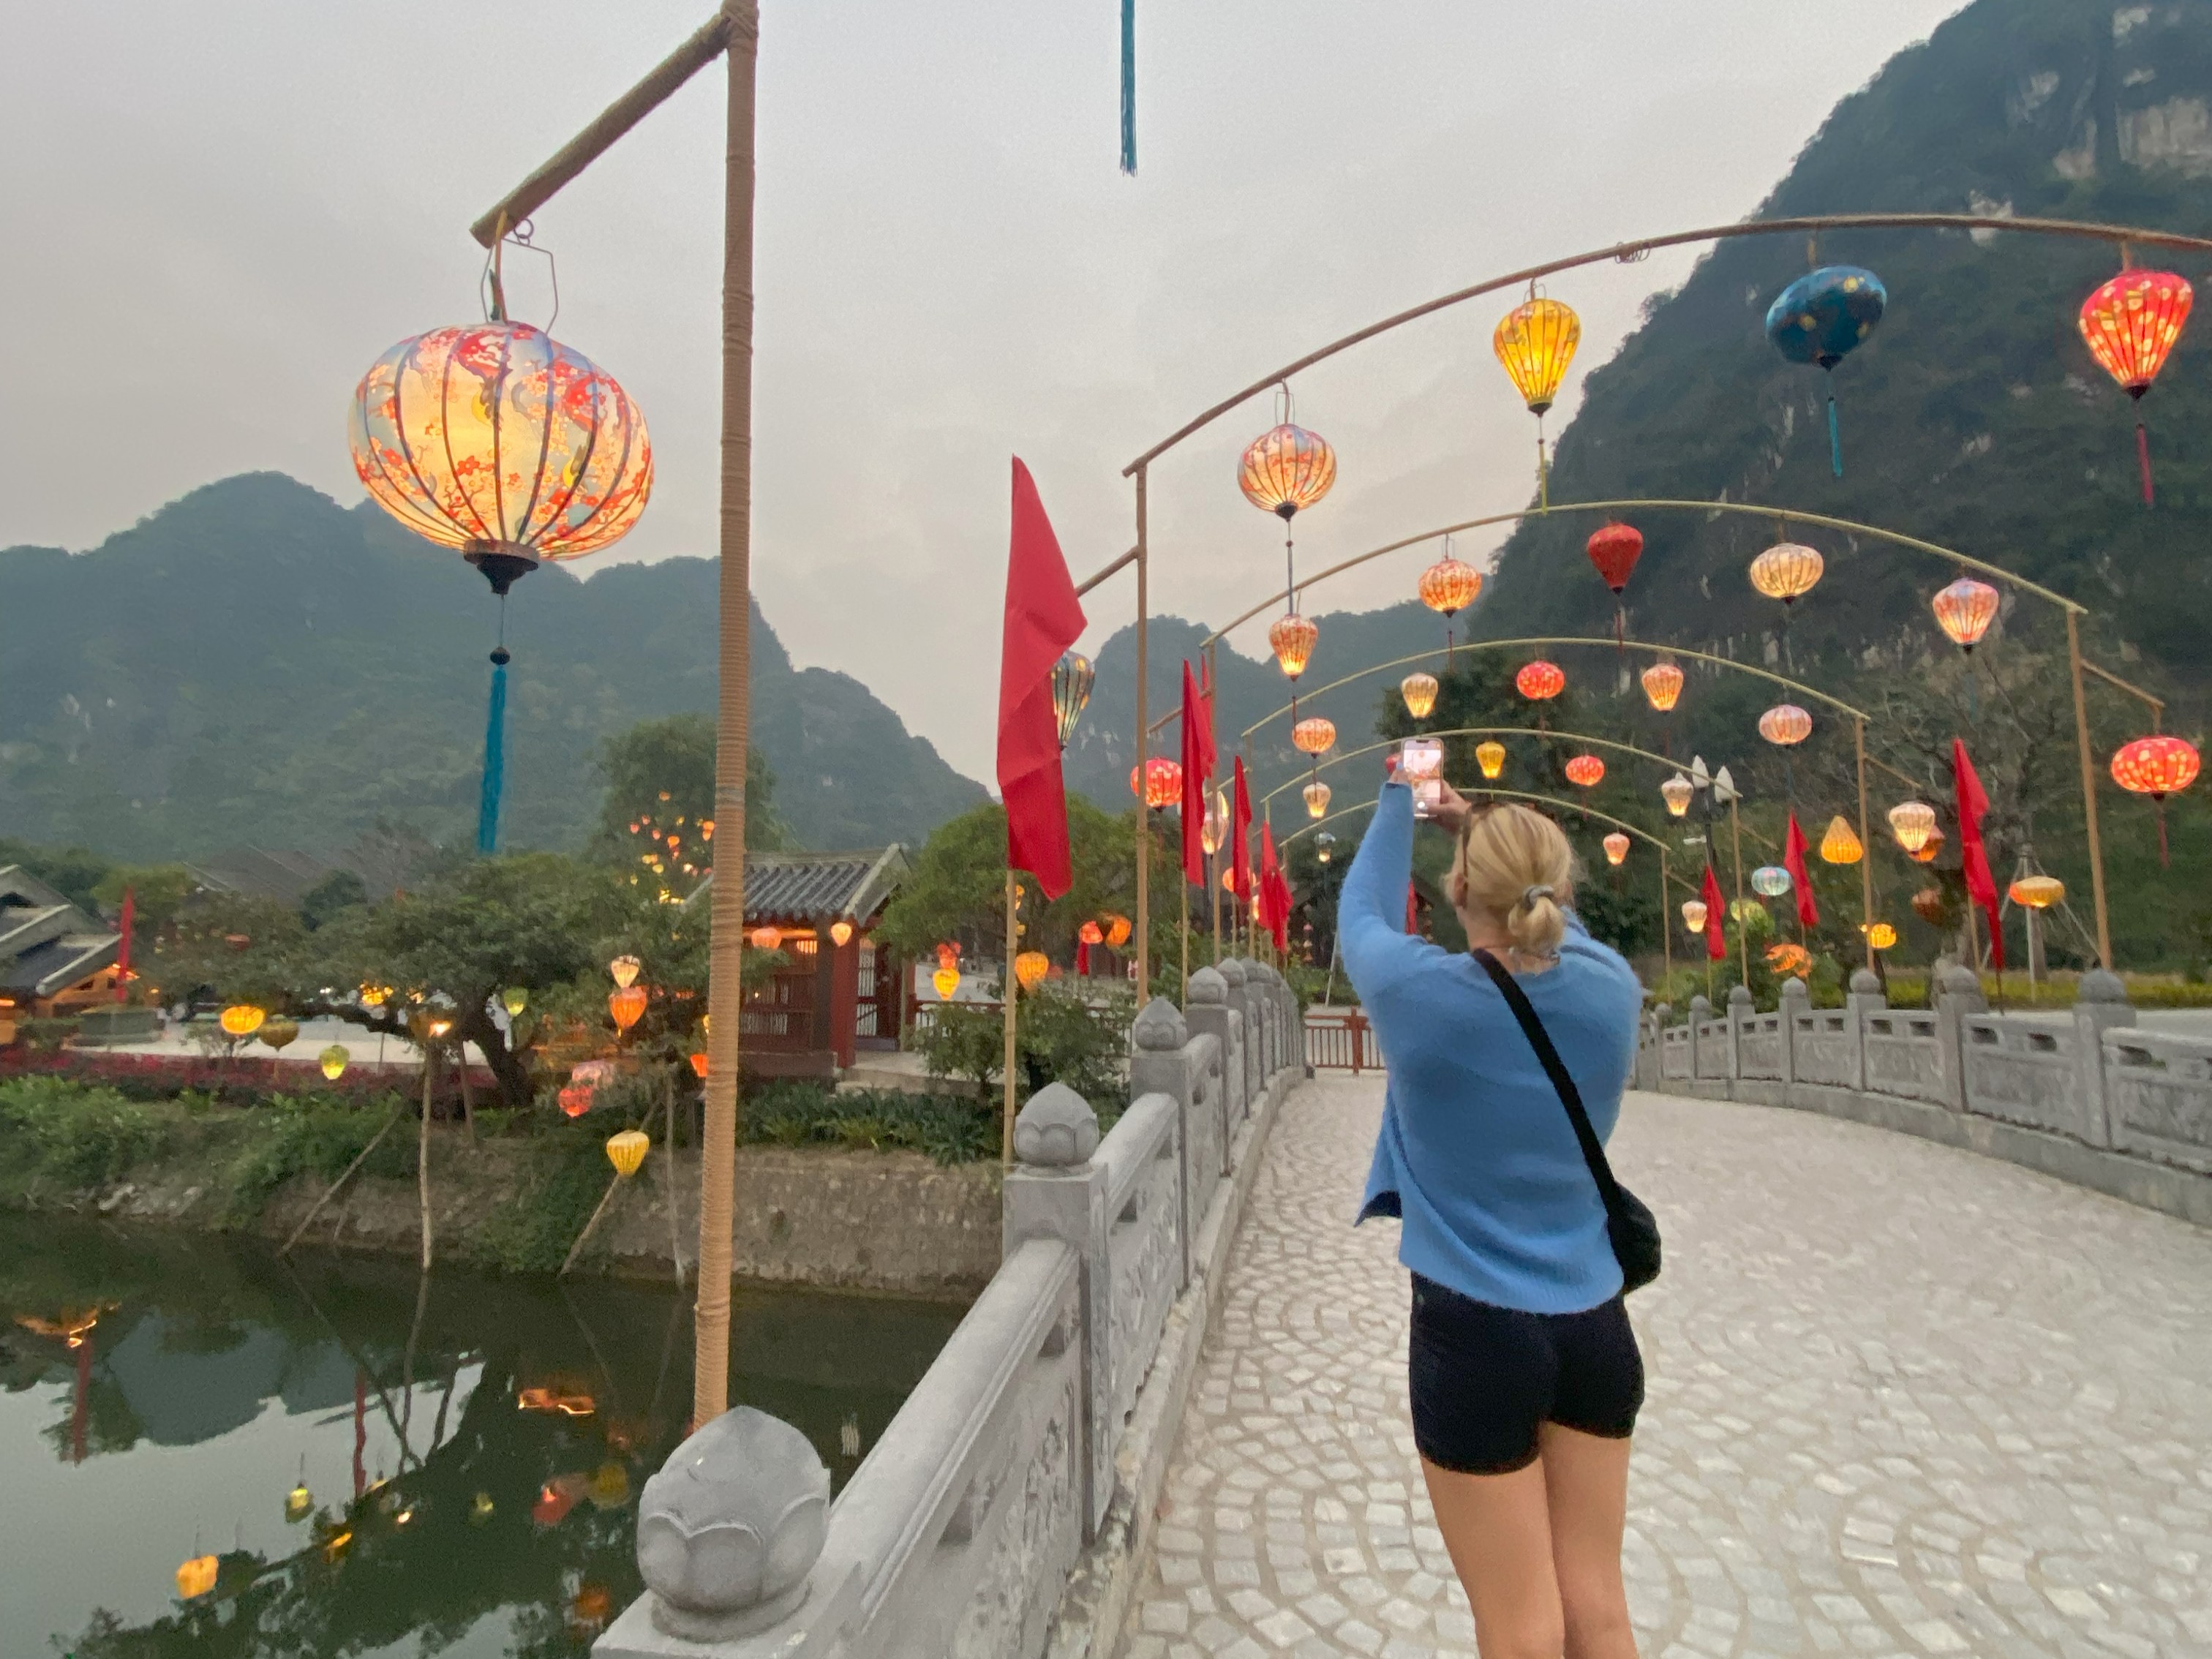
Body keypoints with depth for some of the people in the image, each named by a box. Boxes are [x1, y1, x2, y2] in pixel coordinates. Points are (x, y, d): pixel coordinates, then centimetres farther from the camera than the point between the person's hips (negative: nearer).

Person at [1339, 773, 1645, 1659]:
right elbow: (1561, 929, 15)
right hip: (1593, 1326, 4)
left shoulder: (1420, 992, -18)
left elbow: (1362, 910, 3)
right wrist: (1488, 829, 22)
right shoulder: (1610, 987, -8)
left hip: (1475, 1332, -4)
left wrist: (1398, 803, 18)